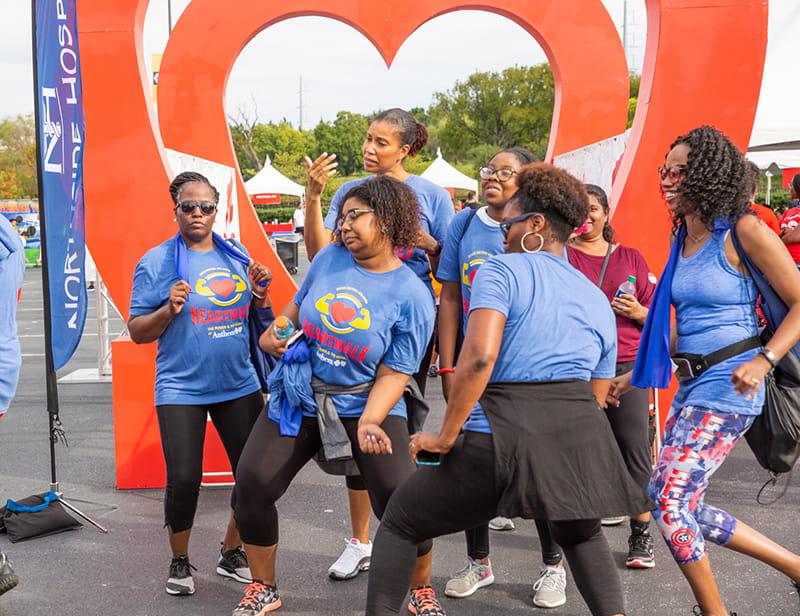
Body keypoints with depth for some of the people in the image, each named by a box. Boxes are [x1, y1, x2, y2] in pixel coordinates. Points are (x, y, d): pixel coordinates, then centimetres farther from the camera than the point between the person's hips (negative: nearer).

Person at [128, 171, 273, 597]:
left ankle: (232, 554, 27)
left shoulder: (237, 256, 9)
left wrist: (260, 293, -3)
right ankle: (179, 562, 16)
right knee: (183, 480, -9)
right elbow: (137, 332, -3)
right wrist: (168, 310, -20)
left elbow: (261, 318, 18)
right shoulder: (156, 262, -3)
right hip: (181, 389, -4)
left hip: (239, 385, 4)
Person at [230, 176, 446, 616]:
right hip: (300, 397, 4)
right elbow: (298, 305, 17)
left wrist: (369, 422, -26)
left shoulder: (411, 296, -11)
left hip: (368, 405, -4)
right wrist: (274, 331, -3)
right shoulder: (330, 258, 0)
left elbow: (392, 375, -11)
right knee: (252, 484, -6)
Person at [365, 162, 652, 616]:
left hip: (506, 430, -6)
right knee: (582, 535, 36)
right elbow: (597, 396, 19)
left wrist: (446, 437, -9)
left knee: (400, 525, 14)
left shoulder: (502, 271, -1)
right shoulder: (598, 300, 20)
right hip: (582, 435, 6)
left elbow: (478, 357, -16)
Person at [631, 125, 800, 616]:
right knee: (679, 502, 8)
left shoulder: (744, 232, -11)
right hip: (691, 384, 9)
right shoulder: (683, 238, 12)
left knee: (671, 497, -13)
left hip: (729, 385, -9)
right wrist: (634, 376, 19)